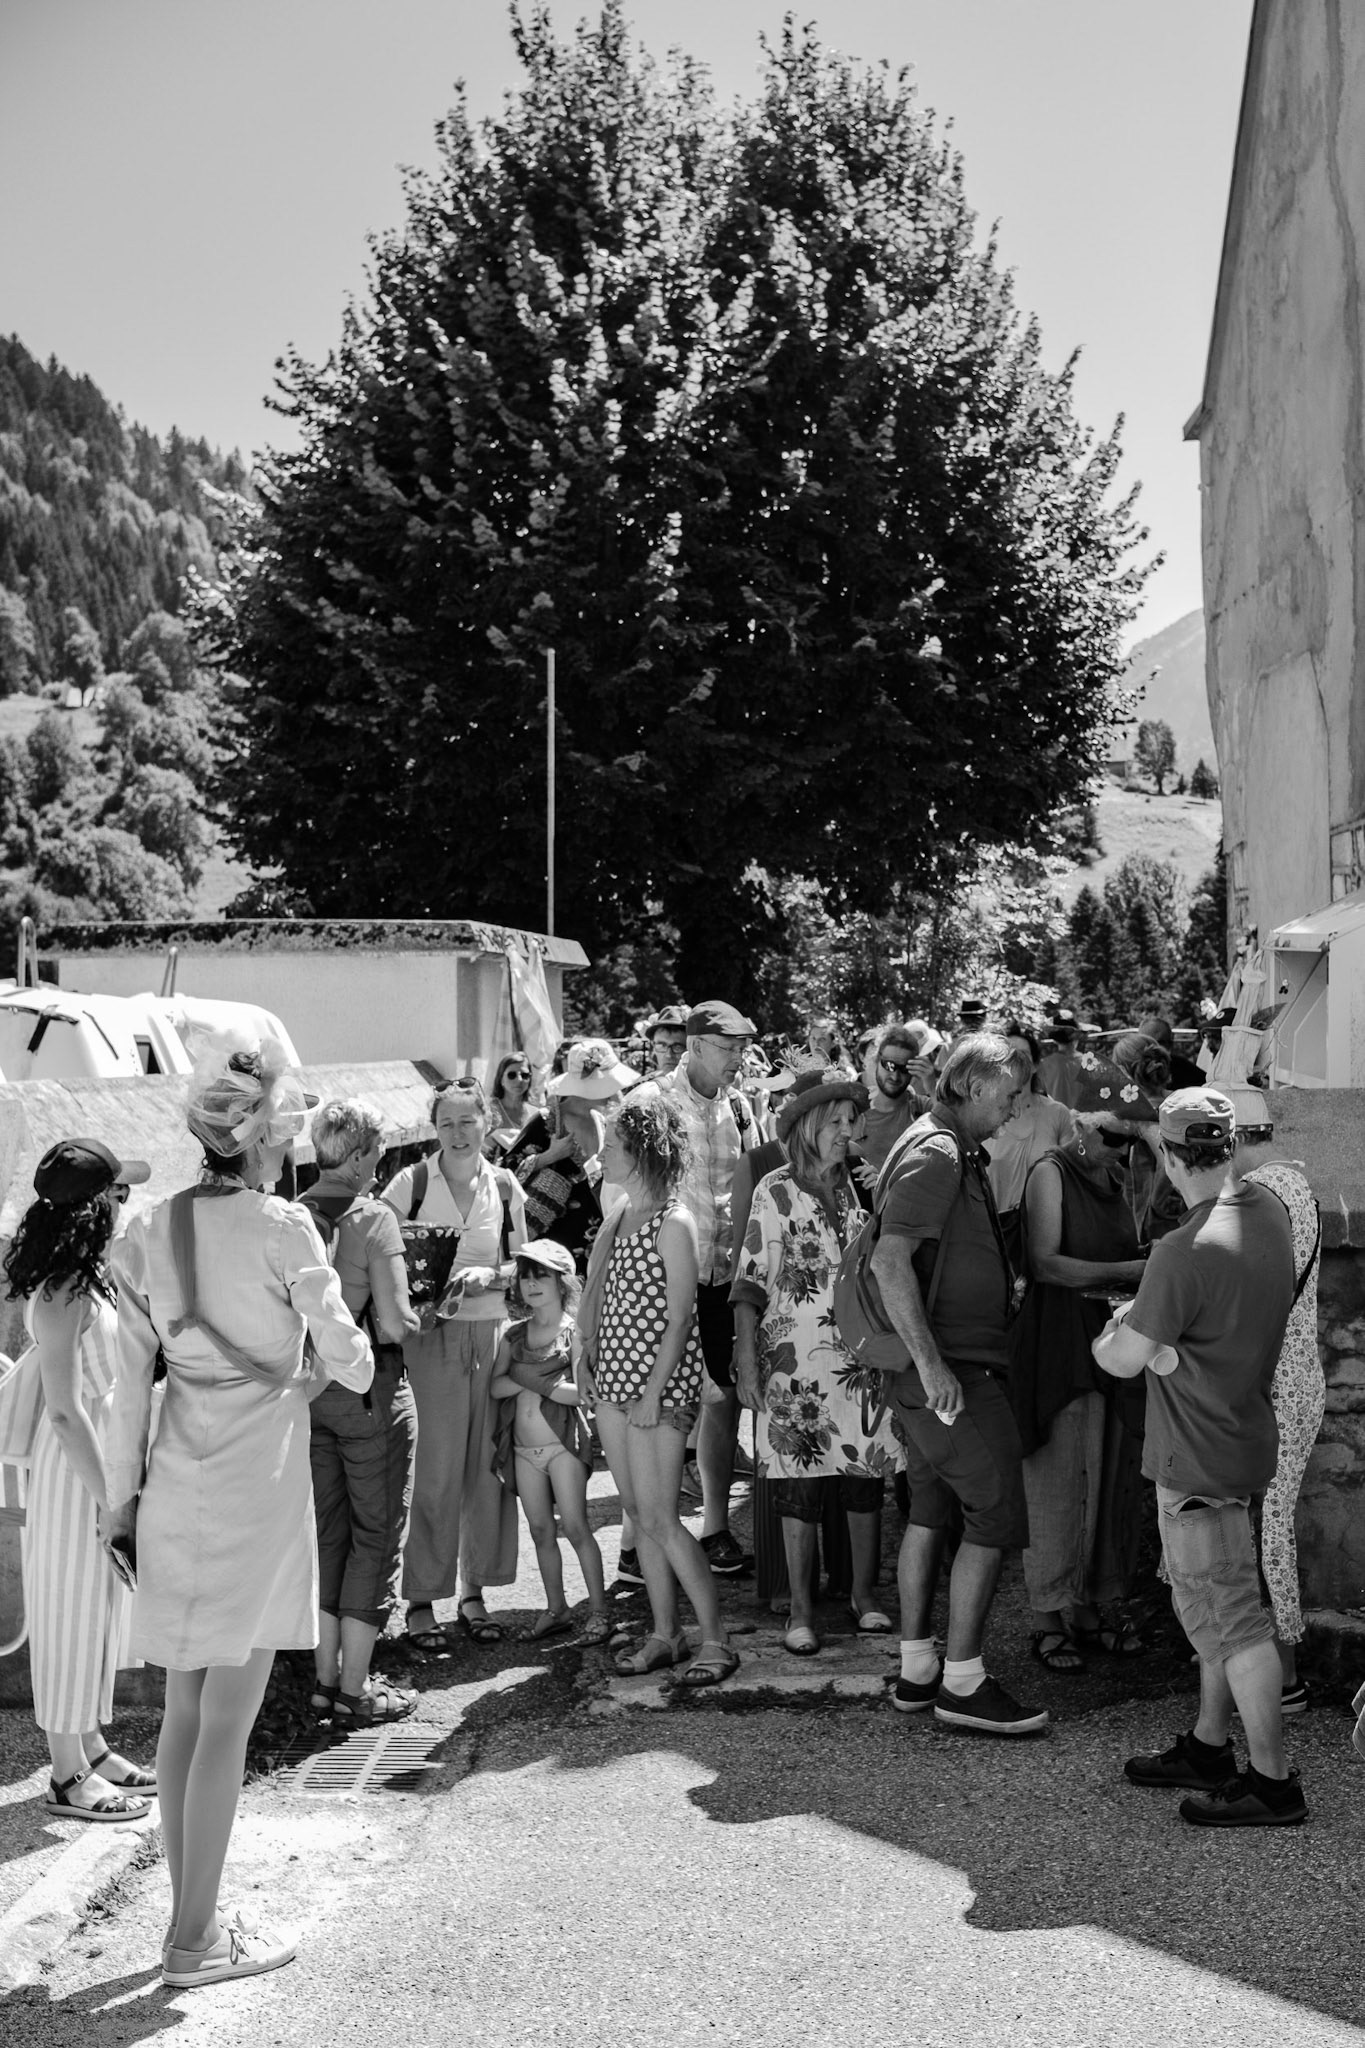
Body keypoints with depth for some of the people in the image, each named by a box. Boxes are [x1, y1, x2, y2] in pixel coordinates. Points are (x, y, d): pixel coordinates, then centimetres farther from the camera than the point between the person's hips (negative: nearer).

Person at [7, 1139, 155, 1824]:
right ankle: (69, 1775, 14)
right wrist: (112, 1498, -22)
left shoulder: (83, 1278, 5)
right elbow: (65, 1409, -24)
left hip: (105, 1451, 9)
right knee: (75, 1607, 2)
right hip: (78, 1463, -9)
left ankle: (90, 1745, 31)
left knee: (104, 1606, 18)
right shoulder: (62, 1294, -23)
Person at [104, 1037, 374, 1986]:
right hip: (259, 1484, -5)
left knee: (184, 1711, 13)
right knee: (227, 1720, 2)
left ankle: (191, 1916, 23)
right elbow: (354, 1367, -9)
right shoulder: (283, 1229, -13)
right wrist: (312, 1369, 13)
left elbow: (132, 1381, 6)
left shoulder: (153, 1230, 1)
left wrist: (125, 1489, 13)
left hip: (175, 1487, 6)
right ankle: (196, 1939, 9)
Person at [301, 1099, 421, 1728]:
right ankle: (354, 1692, 9)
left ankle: (327, 1679, 22)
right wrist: (412, 1320, 2)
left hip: (308, 1387, 5)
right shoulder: (373, 1217, -15)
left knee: (327, 1530, 16)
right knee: (376, 1534, 6)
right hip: (370, 1391, -5)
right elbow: (395, 1322, -19)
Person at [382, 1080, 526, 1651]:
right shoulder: (412, 1183, -3)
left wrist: (489, 1274, -9)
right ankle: (421, 1602, 8)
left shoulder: (504, 1186, 6)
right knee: (440, 1469, -4)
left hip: (494, 1333, 3)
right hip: (433, 1333, -3)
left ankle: (474, 1592, 20)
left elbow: (522, 1265, 10)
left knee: (488, 1465, 6)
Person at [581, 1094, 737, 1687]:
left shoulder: (674, 1224, -13)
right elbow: (595, 1288, 15)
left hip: (659, 1382, -8)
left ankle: (716, 1642, 3)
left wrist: (654, 1395, -18)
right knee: (637, 1514, 11)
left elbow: (679, 1319, -15)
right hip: (613, 1377, 8)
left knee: (658, 1519, -7)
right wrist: (588, 1359, 6)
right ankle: (664, 1636, 20)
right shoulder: (618, 1214, 9)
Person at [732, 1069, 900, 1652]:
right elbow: (750, 1283, -4)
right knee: (801, 1488, 1)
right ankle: (801, 1610, 12)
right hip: (796, 1365, -3)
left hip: (864, 1361, 3)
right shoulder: (775, 1192, -3)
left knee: (867, 1480, 8)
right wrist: (746, 1363, -10)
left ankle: (864, 1593, 23)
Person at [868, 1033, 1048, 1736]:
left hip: (936, 1367, 11)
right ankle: (962, 1683, 1)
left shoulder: (957, 1151, 17)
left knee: (930, 1513, 14)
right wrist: (931, 1361, -28)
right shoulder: (936, 1153, -16)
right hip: (950, 1369, -11)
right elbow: (890, 1261, -26)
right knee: (995, 1517, -5)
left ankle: (915, 1669, 22)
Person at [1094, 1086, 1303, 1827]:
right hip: (1242, 1437, 9)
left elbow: (1125, 1361, -17)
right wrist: (1148, 1333, -1)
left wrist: (1111, 1333, 5)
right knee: (1216, 1604, 20)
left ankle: (1272, 1782, 10)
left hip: (1201, 1457, -9)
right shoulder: (1269, 1210, -1)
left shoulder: (1184, 1255, -27)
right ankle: (1209, 1746, 33)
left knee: (1231, 1617, 0)